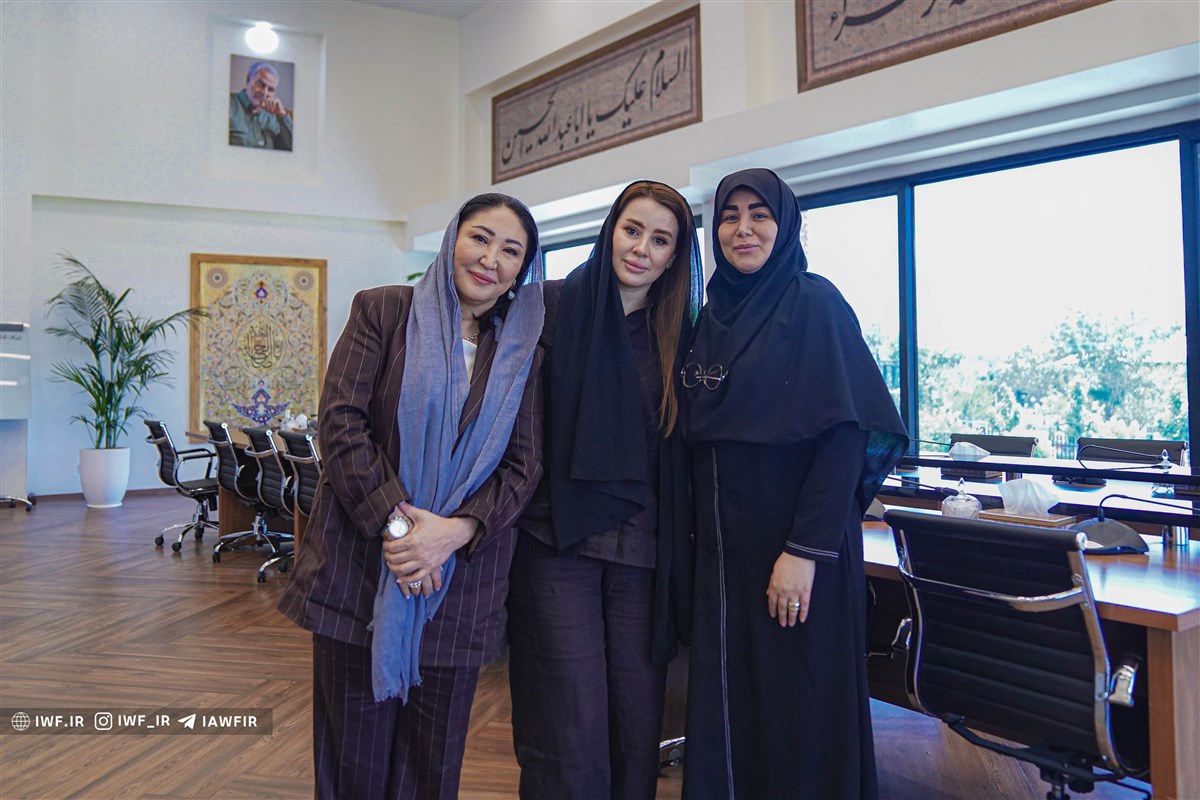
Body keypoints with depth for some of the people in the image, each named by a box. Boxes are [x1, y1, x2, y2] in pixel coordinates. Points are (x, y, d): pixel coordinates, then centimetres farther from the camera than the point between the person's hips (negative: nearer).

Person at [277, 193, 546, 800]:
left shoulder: (522, 352, 9)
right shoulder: (383, 311, 1)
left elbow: (523, 465, 2)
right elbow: (340, 421, -7)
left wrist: (456, 530, -14)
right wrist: (394, 522, -15)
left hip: (459, 580, 2)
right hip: (361, 563, -2)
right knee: (355, 749, 9)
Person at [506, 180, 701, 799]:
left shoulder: (675, 336, 11)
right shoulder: (554, 306, 1)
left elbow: (680, 453, 14)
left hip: (641, 551, 3)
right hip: (558, 539, -3)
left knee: (639, 725, 9)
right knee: (570, 732, 0)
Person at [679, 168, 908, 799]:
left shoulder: (814, 303, -7)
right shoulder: (712, 316, 11)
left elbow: (847, 433, -15)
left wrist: (806, 549, -20)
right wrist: (697, 533, 8)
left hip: (795, 548, -6)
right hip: (722, 547, 6)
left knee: (796, 712, 5)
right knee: (723, 707, 13)